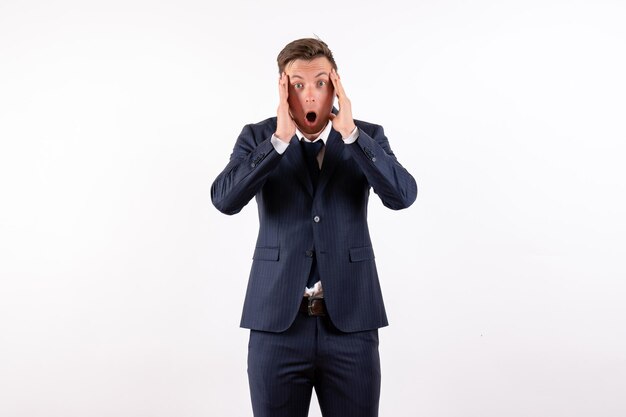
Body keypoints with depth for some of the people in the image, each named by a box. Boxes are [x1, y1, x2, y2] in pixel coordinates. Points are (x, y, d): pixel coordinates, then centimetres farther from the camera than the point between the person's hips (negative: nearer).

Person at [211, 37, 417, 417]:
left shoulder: (368, 137, 3)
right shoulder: (258, 137, 2)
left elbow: (403, 195, -14)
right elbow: (225, 199, -14)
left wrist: (349, 133, -19)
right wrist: (280, 138, -20)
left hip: (350, 321, 0)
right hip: (278, 321, 0)